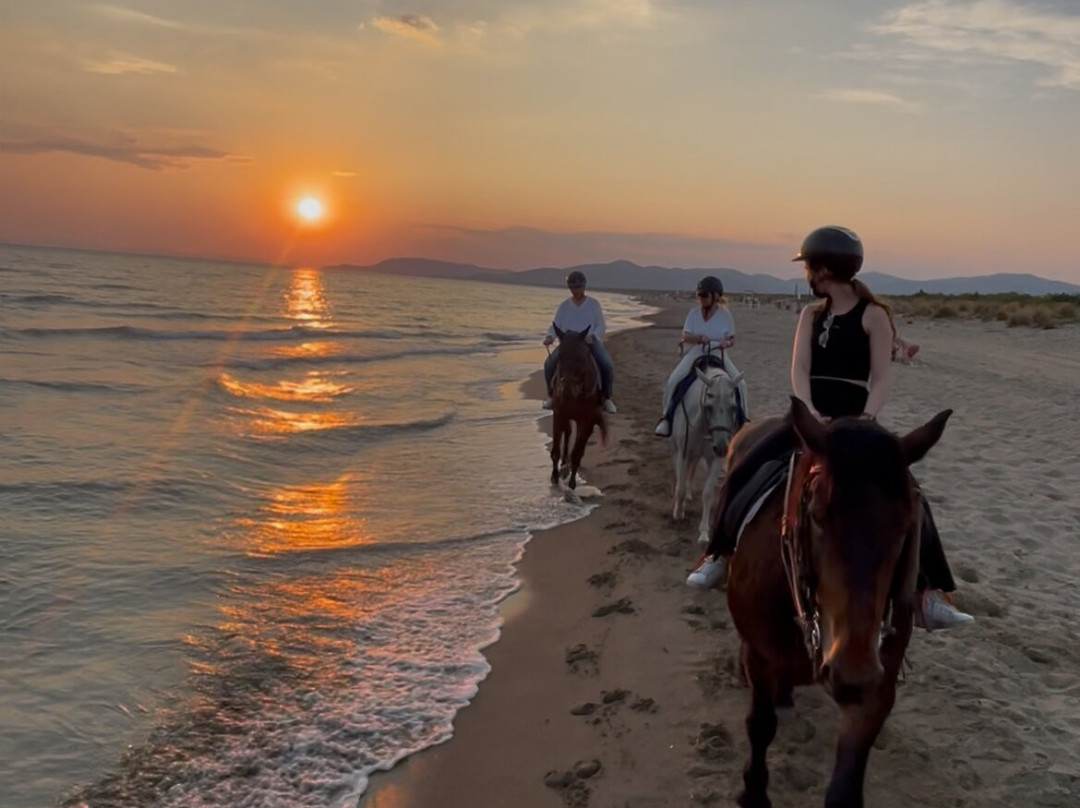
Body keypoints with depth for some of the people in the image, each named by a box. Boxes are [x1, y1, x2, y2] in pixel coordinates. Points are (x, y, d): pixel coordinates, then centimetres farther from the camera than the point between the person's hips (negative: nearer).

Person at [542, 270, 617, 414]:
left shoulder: (594, 304, 5)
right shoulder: (564, 306, 9)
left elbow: (601, 326, 0)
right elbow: (555, 325, 4)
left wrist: (592, 336, -21)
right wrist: (550, 336, -19)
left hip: (591, 342, -1)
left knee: (607, 365, -27)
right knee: (549, 363, -24)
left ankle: (607, 398, -8)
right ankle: (551, 395, -3)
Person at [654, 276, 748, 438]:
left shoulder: (725, 315, -1)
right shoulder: (694, 313, 1)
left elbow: (732, 340, 4)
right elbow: (685, 336, -3)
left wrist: (726, 343, -21)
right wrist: (699, 338, -24)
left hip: (718, 356, 0)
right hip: (695, 354, 1)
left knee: (739, 383, -19)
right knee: (673, 381, -21)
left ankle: (741, 420, 1)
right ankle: (667, 417, -5)